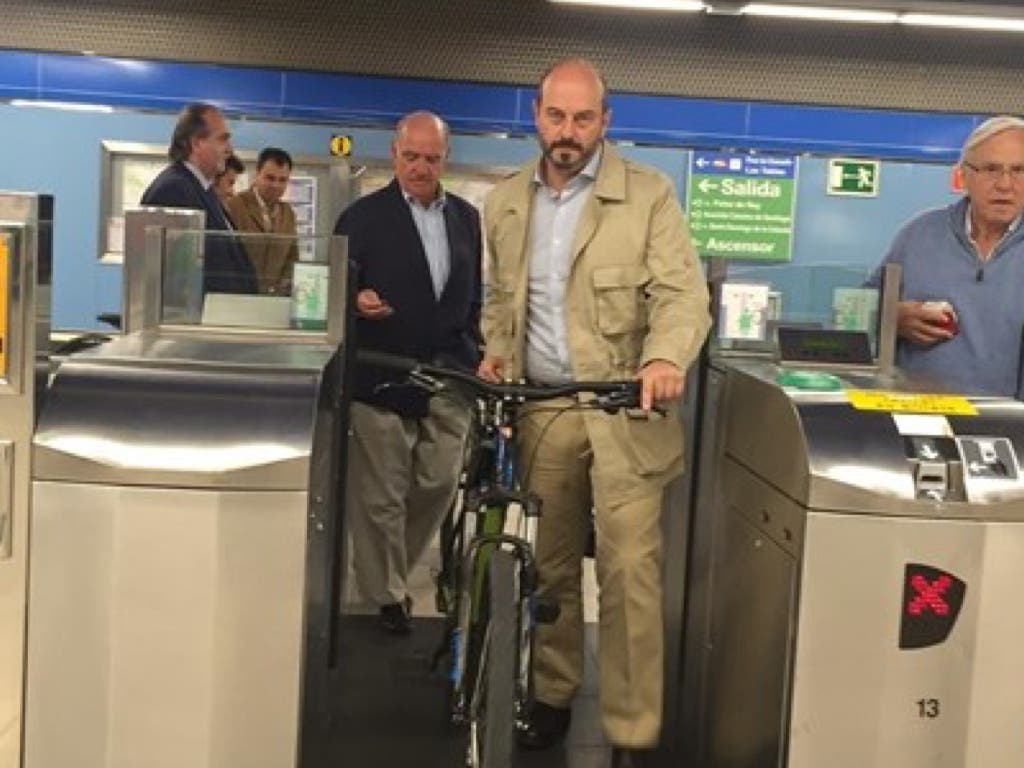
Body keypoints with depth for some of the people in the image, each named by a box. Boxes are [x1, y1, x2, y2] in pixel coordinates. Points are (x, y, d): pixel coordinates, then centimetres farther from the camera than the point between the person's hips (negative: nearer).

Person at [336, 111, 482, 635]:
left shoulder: (467, 218, 12)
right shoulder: (364, 216, 0)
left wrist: (475, 356, 10)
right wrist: (356, 299, -23)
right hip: (382, 375, -4)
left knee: (439, 484, 5)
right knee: (381, 495, 2)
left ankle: (392, 568, 29)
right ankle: (386, 592, 19)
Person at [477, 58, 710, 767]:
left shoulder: (648, 194, -3)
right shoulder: (505, 202, 10)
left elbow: (683, 289, -10)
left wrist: (666, 357, -29)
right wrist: (497, 351, 3)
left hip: (623, 409, -4)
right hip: (540, 409, 4)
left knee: (631, 570, -7)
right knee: (550, 566, 13)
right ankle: (552, 696, 30)